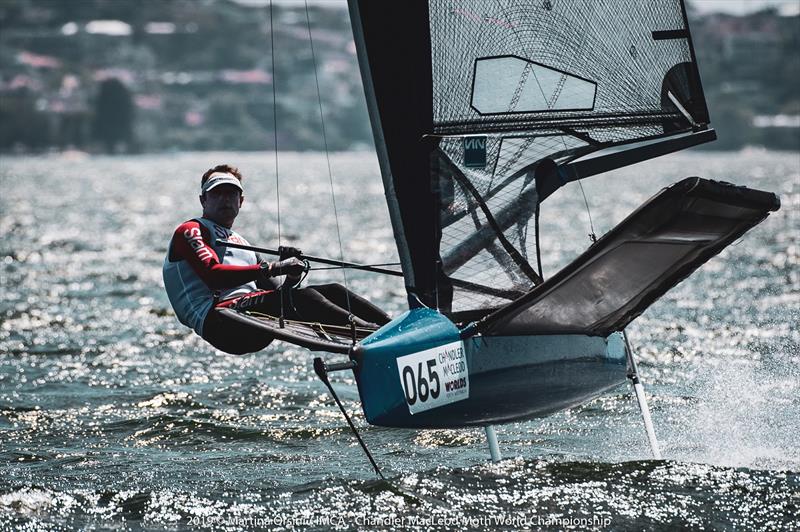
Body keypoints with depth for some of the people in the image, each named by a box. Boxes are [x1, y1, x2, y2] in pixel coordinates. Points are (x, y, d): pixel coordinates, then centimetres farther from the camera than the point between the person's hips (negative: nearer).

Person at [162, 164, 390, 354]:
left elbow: (276, 290, 22)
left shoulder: (241, 242, 35)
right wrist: (271, 268, -18)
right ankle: (372, 333, -45)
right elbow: (214, 276, -11)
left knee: (333, 291, -8)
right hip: (218, 321, -8)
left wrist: (290, 278, -2)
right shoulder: (190, 231, 11)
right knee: (301, 297, -29)